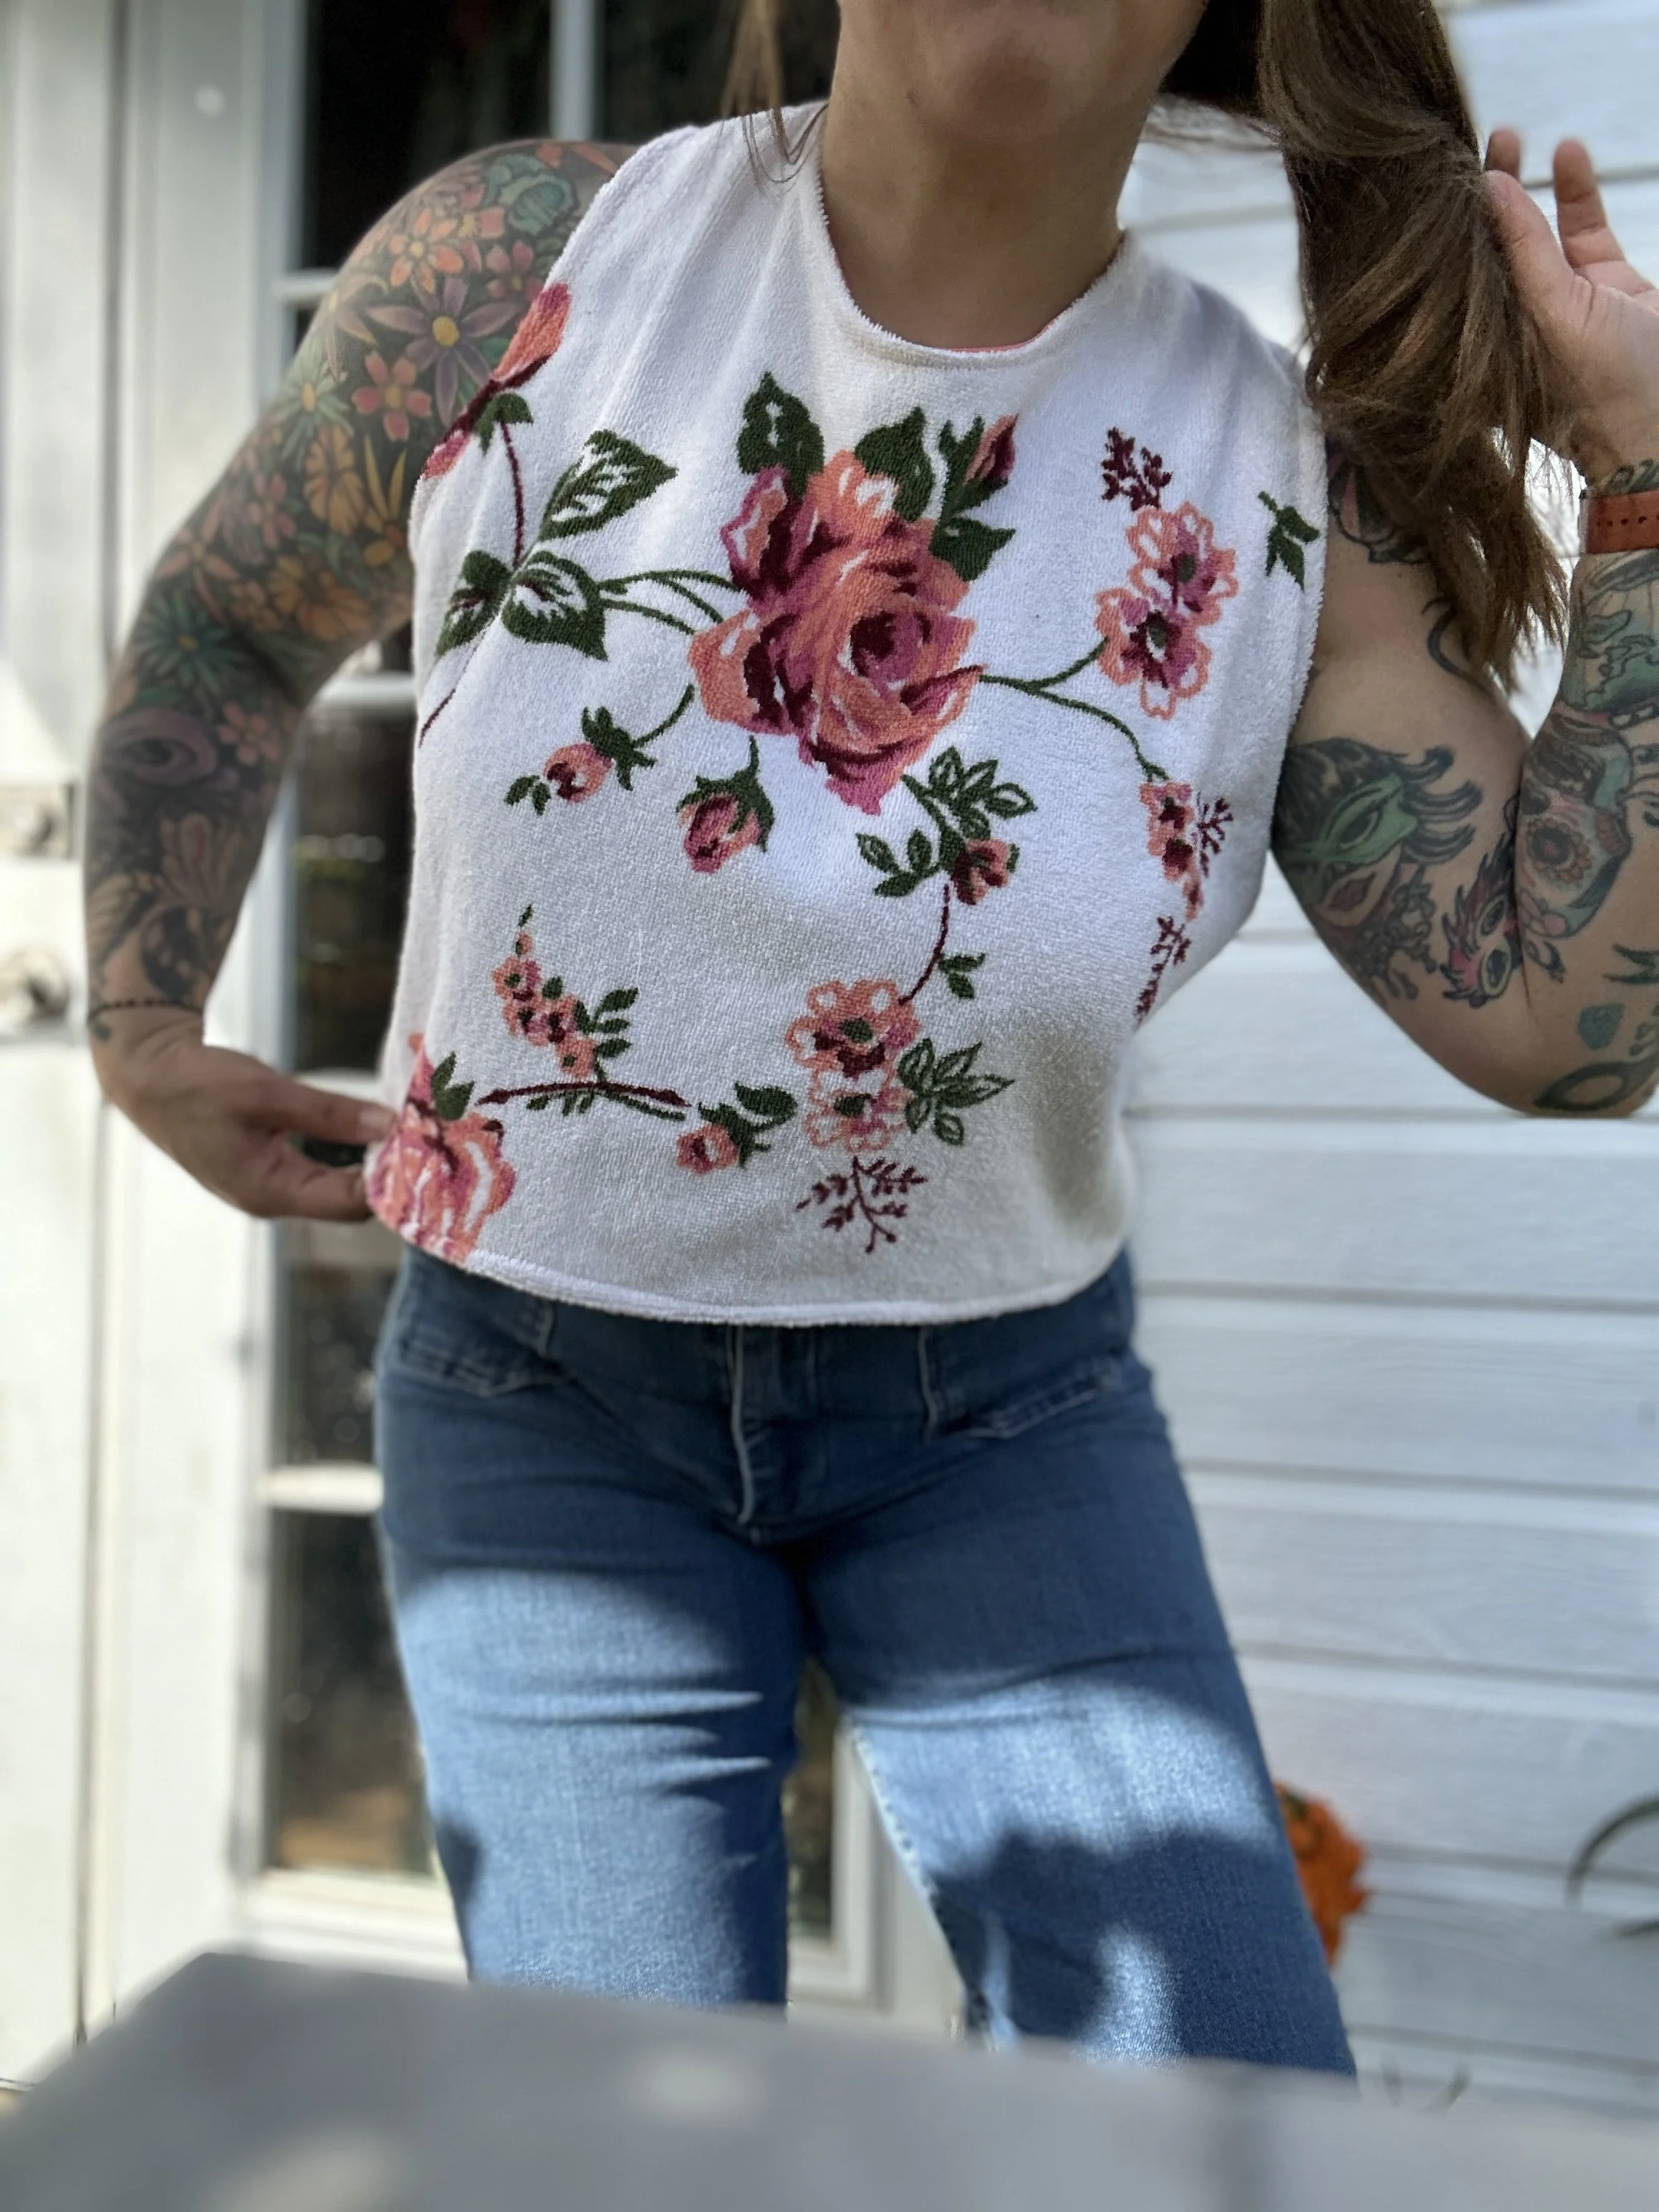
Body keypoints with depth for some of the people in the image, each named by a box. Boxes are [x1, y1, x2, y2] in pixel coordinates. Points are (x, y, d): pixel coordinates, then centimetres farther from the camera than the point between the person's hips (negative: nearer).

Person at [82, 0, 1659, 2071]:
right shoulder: (513, 266, -11)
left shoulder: (1290, 494, -11)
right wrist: (142, 1024, 1)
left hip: (1009, 1417, 1)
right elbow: (223, 624, 6)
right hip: (545, 1398, 0)